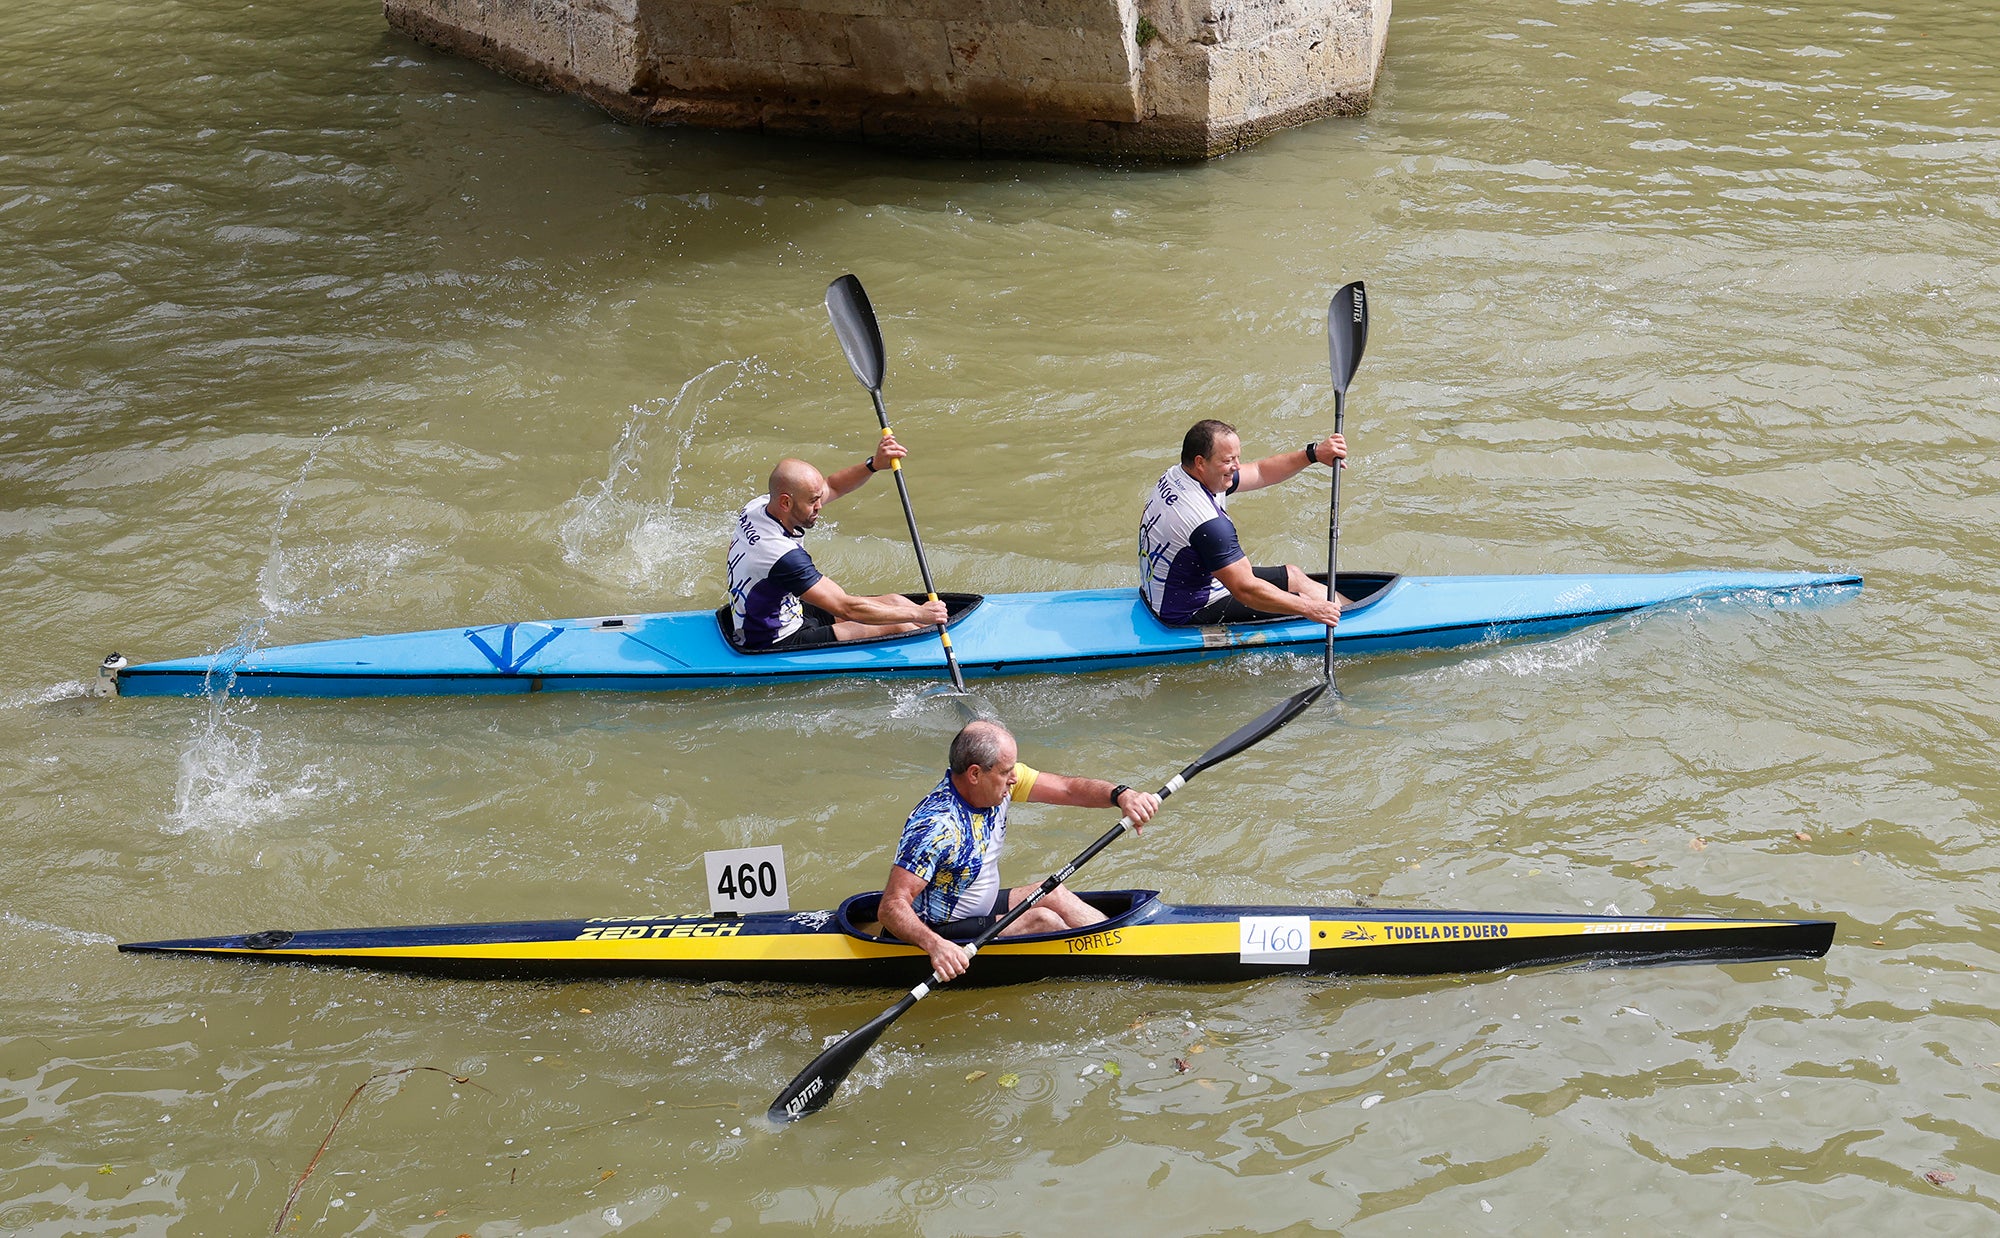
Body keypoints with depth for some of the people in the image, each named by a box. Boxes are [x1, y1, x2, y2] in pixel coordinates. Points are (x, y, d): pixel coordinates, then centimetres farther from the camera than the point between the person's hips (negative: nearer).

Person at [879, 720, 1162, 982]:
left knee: (1054, 895, 1)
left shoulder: (1000, 781, -8)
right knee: (1041, 920, -17)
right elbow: (892, 906, -35)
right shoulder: (935, 826, -31)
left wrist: (1121, 796, -28)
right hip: (943, 933, -9)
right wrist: (934, 945, -52)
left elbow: (1067, 789, -10)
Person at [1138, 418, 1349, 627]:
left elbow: (1260, 473, 6)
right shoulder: (1207, 522, -33)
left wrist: (1314, 453, -4)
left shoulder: (1177, 476, -2)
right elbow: (1246, 590, -31)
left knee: (1292, 576, 17)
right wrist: (1309, 609, -24)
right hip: (1191, 616, -10)